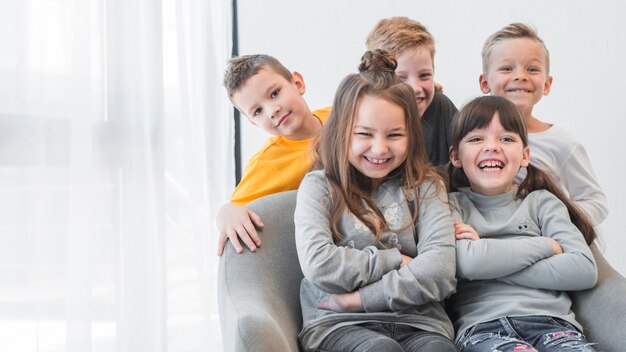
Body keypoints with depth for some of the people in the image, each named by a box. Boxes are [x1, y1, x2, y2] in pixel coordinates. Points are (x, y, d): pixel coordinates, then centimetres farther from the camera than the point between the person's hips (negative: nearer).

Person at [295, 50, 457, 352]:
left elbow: (441, 270, -2)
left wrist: (361, 298, -9)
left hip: (415, 321, 2)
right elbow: (319, 265, -7)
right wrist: (395, 260, 0)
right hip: (337, 325, -1)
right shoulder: (318, 187, 10)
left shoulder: (425, 188, 15)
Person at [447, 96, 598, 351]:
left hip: (551, 321, 3)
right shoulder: (452, 205, 14)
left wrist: (488, 260, -3)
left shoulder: (541, 201, 18)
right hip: (483, 326, -2)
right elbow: (465, 262, -9)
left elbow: (584, 270, 1)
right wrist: (545, 245, 1)